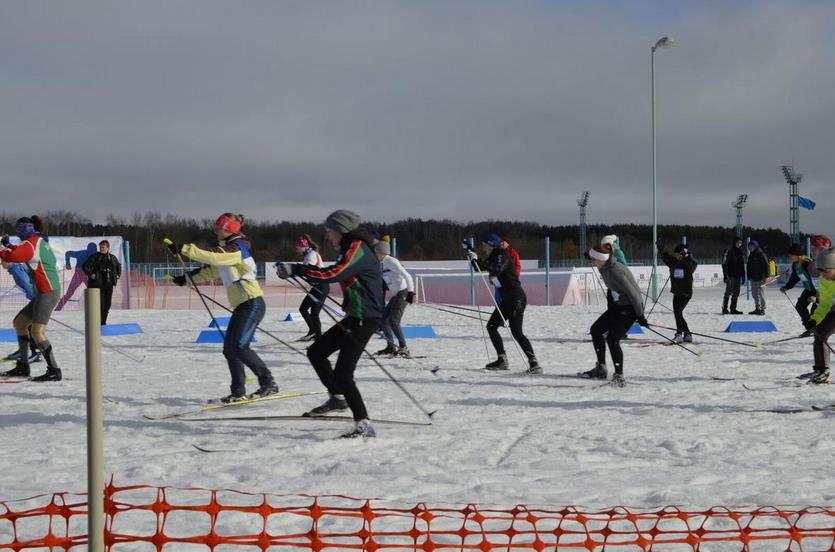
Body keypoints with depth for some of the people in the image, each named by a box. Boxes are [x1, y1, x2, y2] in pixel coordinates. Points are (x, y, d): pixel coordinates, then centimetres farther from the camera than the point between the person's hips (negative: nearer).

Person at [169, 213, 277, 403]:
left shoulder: (236, 249, -11)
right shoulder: (227, 250, 20)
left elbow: (211, 257, -25)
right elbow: (211, 270, 30)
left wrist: (183, 249, -24)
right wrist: (187, 278, 28)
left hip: (252, 304, -10)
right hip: (241, 306, 10)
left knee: (239, 346, -18)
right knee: (229, 348, 5)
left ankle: (268, 383, -12)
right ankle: (238, 391, 8)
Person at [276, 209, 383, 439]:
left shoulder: (357, 248, -17)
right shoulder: (350, 248, 16)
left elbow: (333, 274, -28)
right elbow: (333, 274, 19)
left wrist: (296, 270, -25)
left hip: (365, 319, -10)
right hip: (354, 317, 10)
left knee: (343, 373, -13)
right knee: (316, 352, 16)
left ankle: (363, 425, -10)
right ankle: (338, 397, 25)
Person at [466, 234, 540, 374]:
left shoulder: (502, 255, -11)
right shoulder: (494, 257, 16)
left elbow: (497, 268, -31)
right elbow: (479, 267, 26)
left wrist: (477, 260, -28)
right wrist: (471, 254, 14)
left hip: (516, 298, -10)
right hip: (506, 300, 10)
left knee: (516, 331, -17)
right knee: (491, 326, 11)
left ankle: (534, 363, -19)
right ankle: (502, 360, 16)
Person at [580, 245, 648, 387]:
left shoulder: (615, 272, -27)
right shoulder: (605, 269, 2)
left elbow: (632, 293, -25)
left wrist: (640, 315, -20)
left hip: (629, 308, -10)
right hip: (617, 306, 10)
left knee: (612, 339, -17)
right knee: (596, 329, 13)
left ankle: (619, 377, -10)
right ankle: (601, 369, 22)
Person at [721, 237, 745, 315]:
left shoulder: (740, 252, 17)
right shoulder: (729, 251, -6)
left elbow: (742, 265, 23)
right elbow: (724, 264, -10)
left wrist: (743, 276, 17)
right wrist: (725, 275, -17)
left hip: (738, 276, 7)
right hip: (730, 275, -7)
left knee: (736, 293, 7)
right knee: (728, 292, -11)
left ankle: (733, 309, 11)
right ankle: (724, 309, -9)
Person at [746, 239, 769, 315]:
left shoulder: (761, 255, -8)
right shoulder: (750, 256, 15)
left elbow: (766, 266, -12)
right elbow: (748, 267, 21)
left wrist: (765, 276, -17)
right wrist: (749, 276, 14)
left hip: (760, 278, -8)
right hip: (753, 279, 8)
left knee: (761, 294, -7)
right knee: (754, 295, 10)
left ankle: (762, 309, -2)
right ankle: (757, 308, 18)